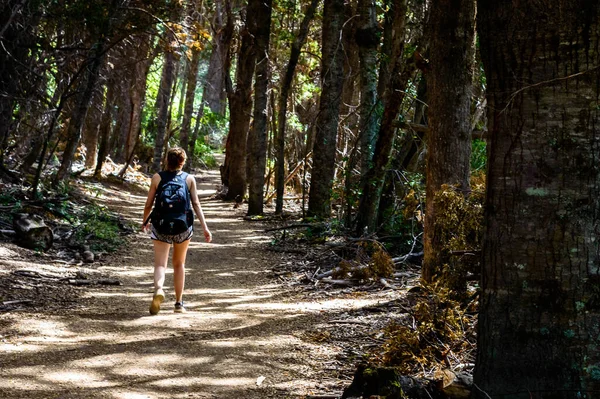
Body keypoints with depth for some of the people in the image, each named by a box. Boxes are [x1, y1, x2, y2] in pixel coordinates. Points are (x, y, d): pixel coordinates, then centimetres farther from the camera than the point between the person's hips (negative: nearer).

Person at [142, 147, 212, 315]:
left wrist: (145, 221, 20)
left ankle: (158, 290, -33)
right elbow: (196, 204, -4)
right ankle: (179, 303, 21)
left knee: (160, 264, -3)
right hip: (183, 226, 1)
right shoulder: (189, 179, 2)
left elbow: (149, 204, 3)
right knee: (179, 264, 17)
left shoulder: (157, 177, 0)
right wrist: (205, 227, -3)